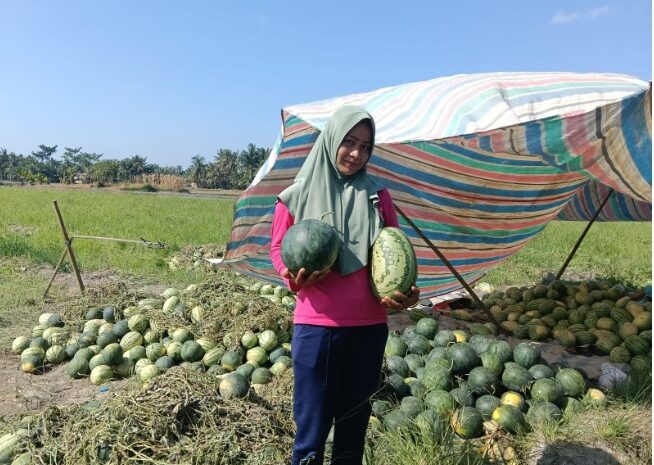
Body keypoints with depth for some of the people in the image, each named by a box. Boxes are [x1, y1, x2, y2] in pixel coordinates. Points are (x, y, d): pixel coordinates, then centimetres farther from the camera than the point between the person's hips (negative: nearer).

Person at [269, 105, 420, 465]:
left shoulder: (377, 197, 4)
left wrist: (405, 293, -7)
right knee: (313, 423, 7)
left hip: (370, 325, 3)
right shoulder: (298, 196, -3)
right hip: (316, 325, -2)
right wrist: (294, 276, -15)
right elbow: (278, 248, 5)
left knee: (355, 419, 18)